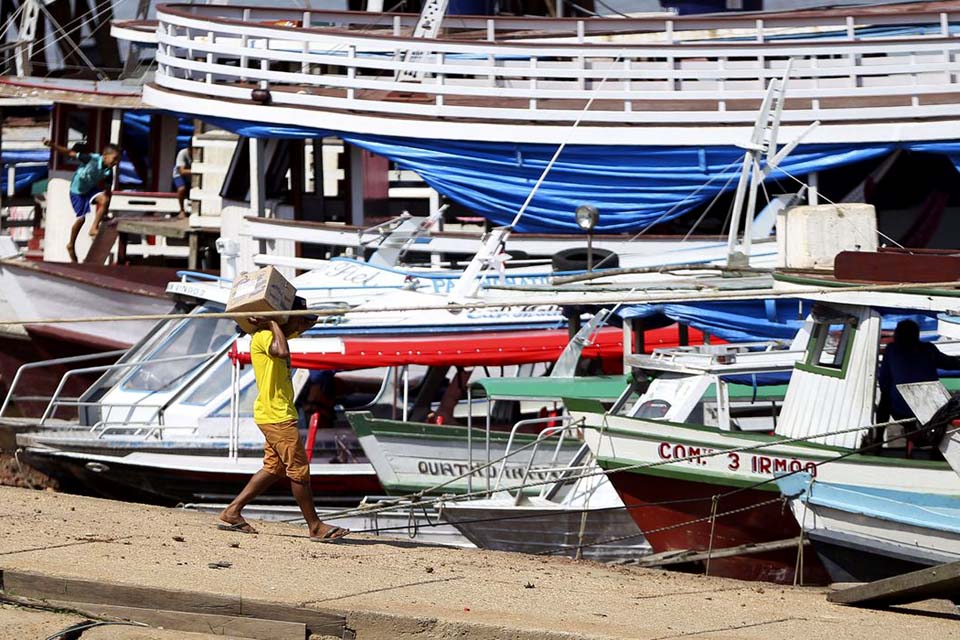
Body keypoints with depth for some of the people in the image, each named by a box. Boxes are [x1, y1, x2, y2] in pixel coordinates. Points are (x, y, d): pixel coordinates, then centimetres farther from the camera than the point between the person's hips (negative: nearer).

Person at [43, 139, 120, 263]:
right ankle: (71, 245, 15)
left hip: (91, 188, 4)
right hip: (77, 191, -4)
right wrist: (52, 146, -39)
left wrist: (106, 209, -9)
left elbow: (108, 190, -8)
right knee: (81, 218, -6)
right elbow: (71, 153, -31)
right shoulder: (91, 159, -33)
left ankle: (94, 228, -6)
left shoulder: (108, 172, -18)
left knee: (104, 200, -22)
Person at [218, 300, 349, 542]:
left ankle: (232, 513, 14)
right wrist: (273, 323, -22)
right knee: (299, 471, -4)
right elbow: (282, 352, -36)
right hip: (277, 416, -11)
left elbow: (310, 323, 26)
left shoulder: (279, 334, 15)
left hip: (278, 415, 11)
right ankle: (315, 527, 2)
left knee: (274, 468, 14)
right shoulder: (263, 336, -15)